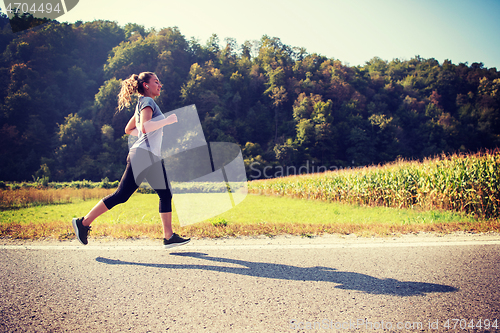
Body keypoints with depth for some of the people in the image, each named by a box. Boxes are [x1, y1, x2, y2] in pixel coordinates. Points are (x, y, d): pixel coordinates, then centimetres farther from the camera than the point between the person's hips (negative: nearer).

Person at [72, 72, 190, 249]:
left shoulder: (143, 104, 23)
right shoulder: (147, 101, -7)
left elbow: (128, 129, 27)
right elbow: (145, 127, -24)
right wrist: (167, 121, -16)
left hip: (152, 158, 10)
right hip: (143, 155, -10)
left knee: (166, 195, 5)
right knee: (121, 195, -6)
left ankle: (169, 236, 6)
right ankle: (83, 222, 6)